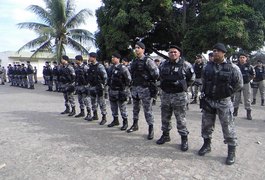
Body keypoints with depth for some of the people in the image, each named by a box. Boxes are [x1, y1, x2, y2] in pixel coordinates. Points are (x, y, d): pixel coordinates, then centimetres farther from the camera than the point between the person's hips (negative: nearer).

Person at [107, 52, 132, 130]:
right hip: (111, 91, 7)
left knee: (122, 107, 1)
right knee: (113, 107, 15)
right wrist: (109, 86, 16)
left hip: (120, 91, -7)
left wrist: (125, 88, -8)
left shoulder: (123, 68, -10)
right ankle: (115, 120, 30)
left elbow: (128, 79, -9)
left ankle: (125, 122, 13)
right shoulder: (110, 68, 11)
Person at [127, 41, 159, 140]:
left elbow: (156, 73, -12)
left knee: (147, 109, -1)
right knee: (135, 107, 17)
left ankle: (151, 129, 10)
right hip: (135, 87, 7)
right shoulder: (134, 61, 12)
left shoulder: (147, 60, -10)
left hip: (145, 88, -7)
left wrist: (151, 82, -4)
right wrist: (133, 82, 16)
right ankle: (135, 125, 33)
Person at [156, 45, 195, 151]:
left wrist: (183, 86, 7)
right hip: (165, 94, 5)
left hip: (179, 95, -4)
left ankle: (184, 139, 15)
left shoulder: (185, 65, -6)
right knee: (165, 117, 15)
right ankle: (165, 135, 32)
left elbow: (192, 78, 6)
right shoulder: (163, 65, 6)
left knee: (180, 119, 2)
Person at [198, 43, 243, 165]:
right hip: (208, 101, 4)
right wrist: (204, 93, 10)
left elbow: (239, 84, 2)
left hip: (224, 102, -4)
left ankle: (231, 152, 19)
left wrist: (227, 93, 1)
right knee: (206, 125, 13)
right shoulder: (207, 67, 3)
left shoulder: (232, 68, -8)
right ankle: (206, 145, 33)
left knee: (228, 127, 3)